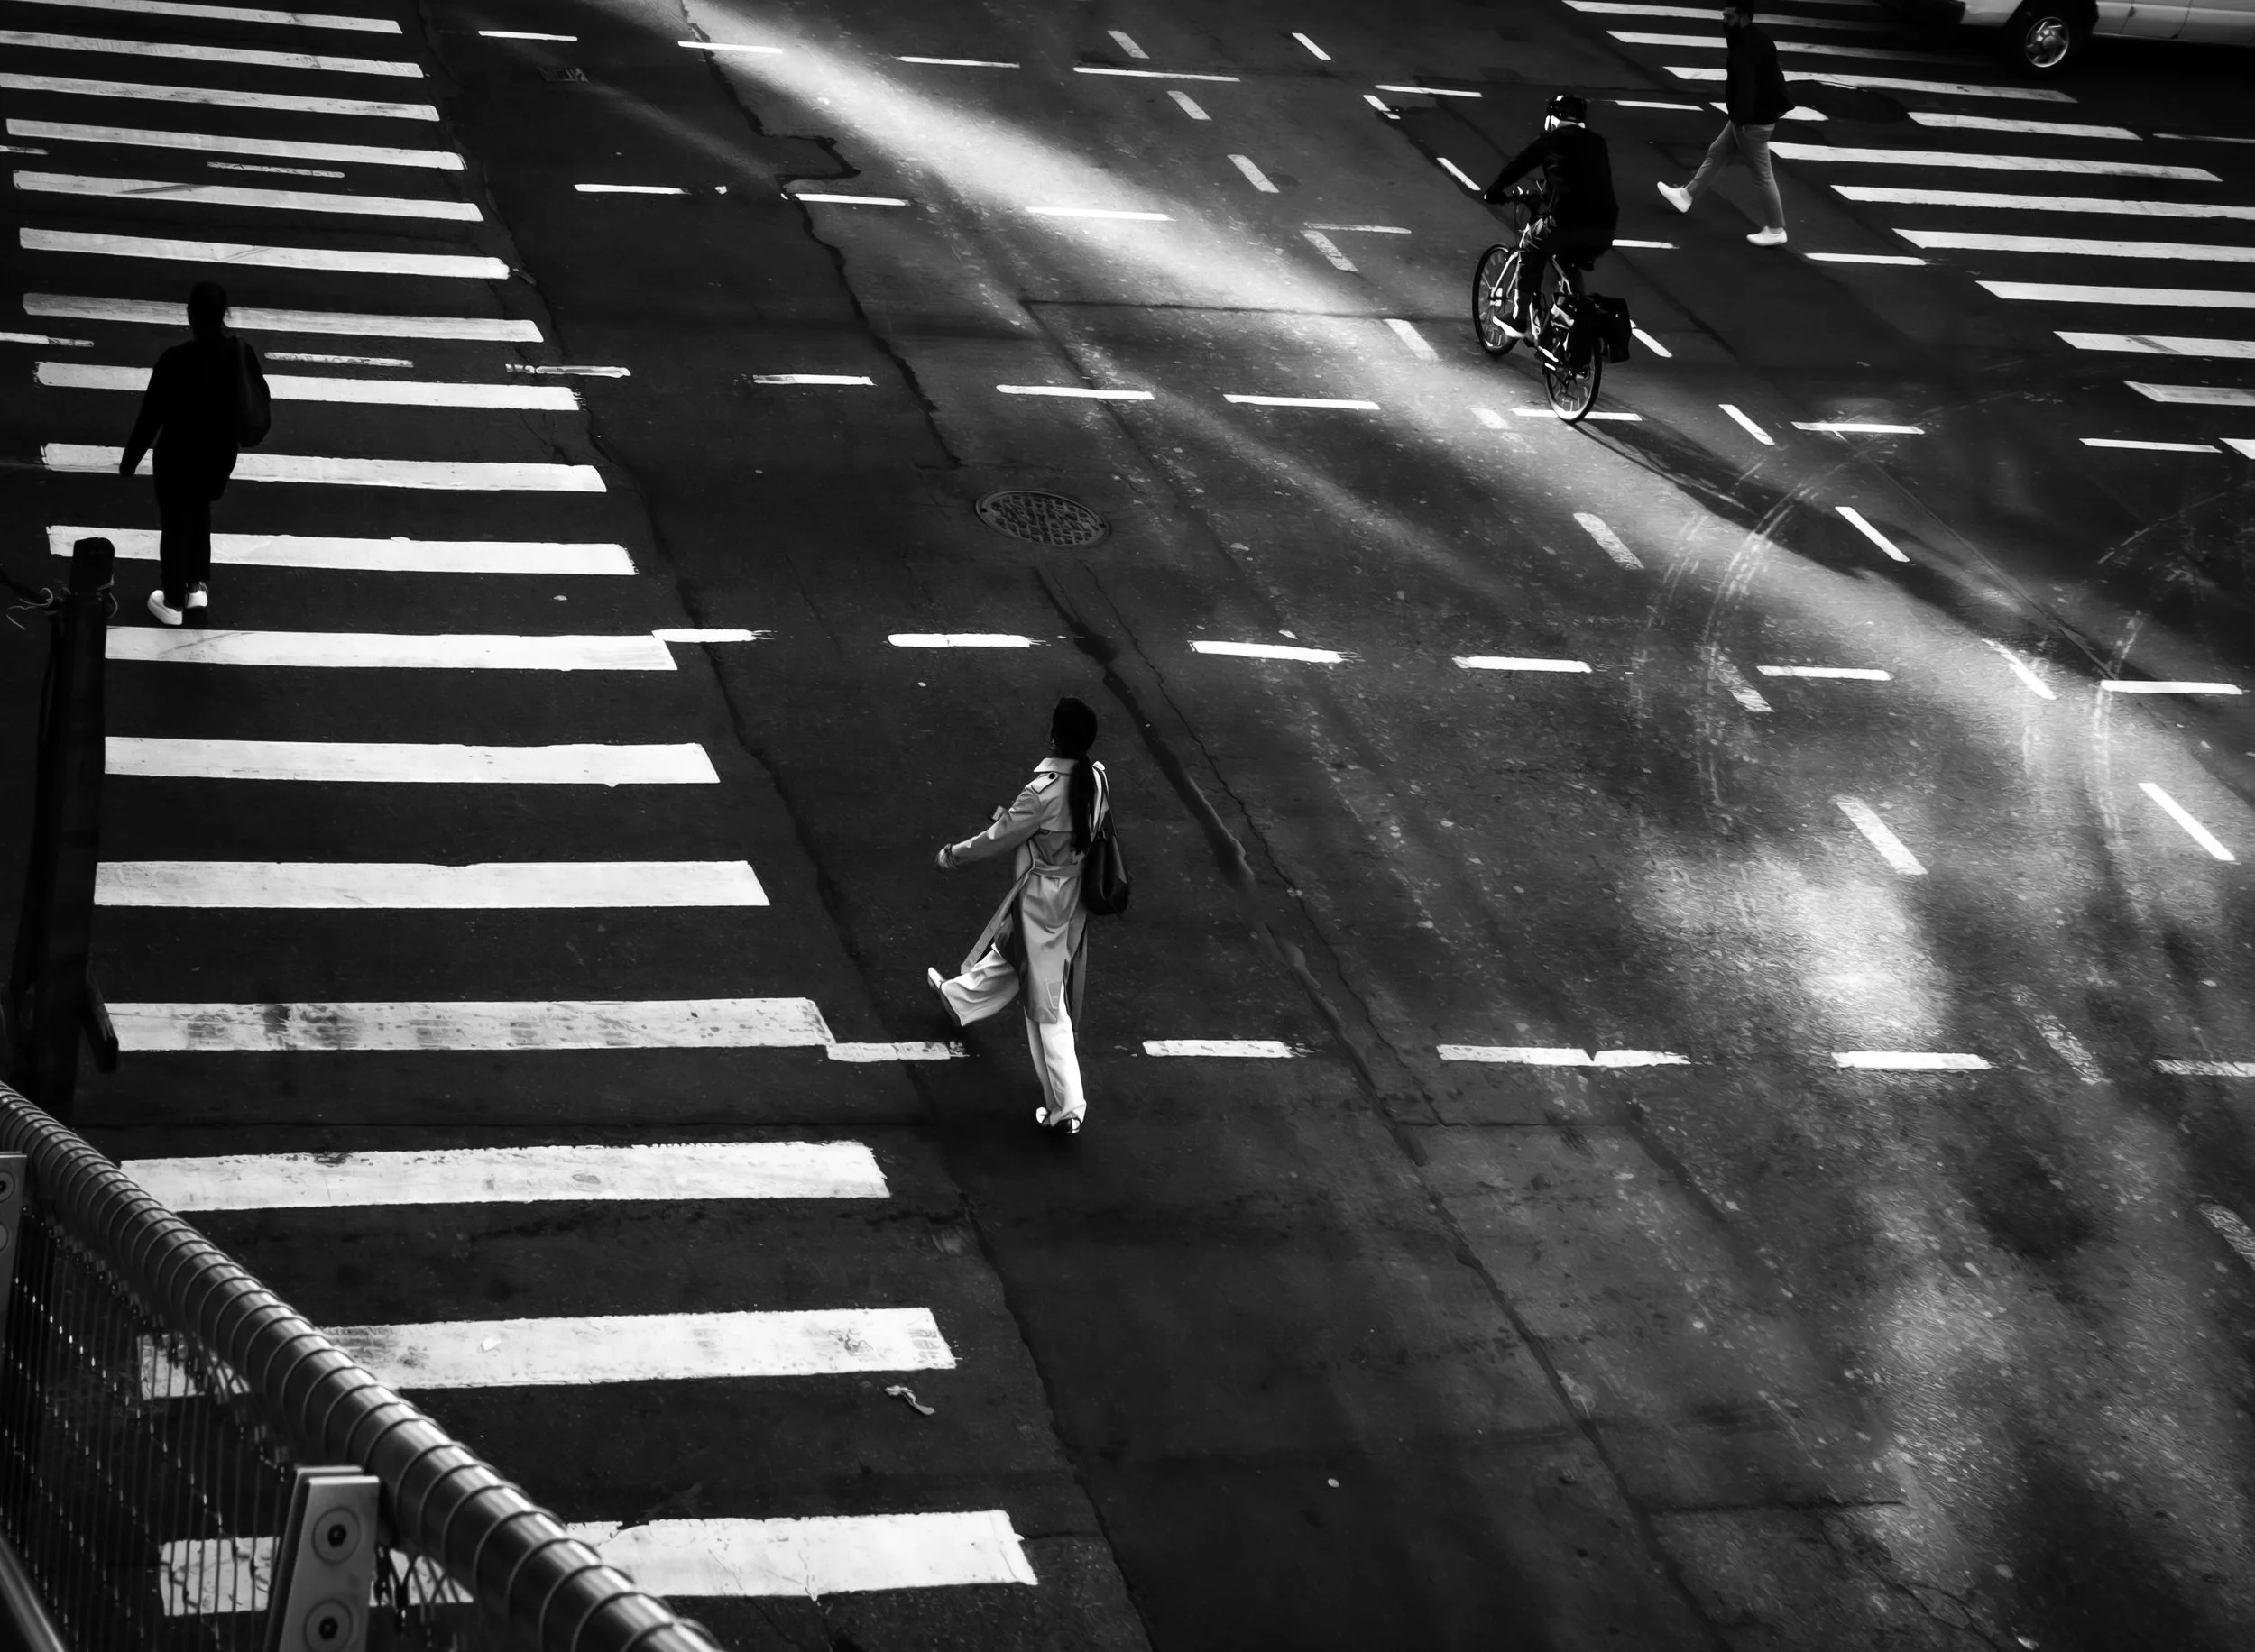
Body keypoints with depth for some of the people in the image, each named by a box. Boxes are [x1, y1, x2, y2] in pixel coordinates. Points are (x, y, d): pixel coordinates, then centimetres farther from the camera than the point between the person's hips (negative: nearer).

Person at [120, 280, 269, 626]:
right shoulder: (242, 354, -15)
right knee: (200, 513, 30)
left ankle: (173, 602, 30)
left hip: (179, 457, -4)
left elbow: (151, 415, -18)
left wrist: (129, 460, -4)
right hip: (221, 455, 4)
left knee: (175, 525, 16)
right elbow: (258, 405, -1)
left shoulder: (175, 361, -27)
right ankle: (198, 586, 35)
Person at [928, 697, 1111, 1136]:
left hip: (1042, 897, -8)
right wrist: (1013, 817, 17)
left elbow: (999, 839, -16)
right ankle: (959, 997, 61)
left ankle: (1067, 1107, 5)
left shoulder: (1043, 791, -28)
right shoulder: (1098, 778, -8)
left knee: (1048, 1004, 1)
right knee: (1010, 950, 33)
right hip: (1075, 891, 8)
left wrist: (954, 855, 3)